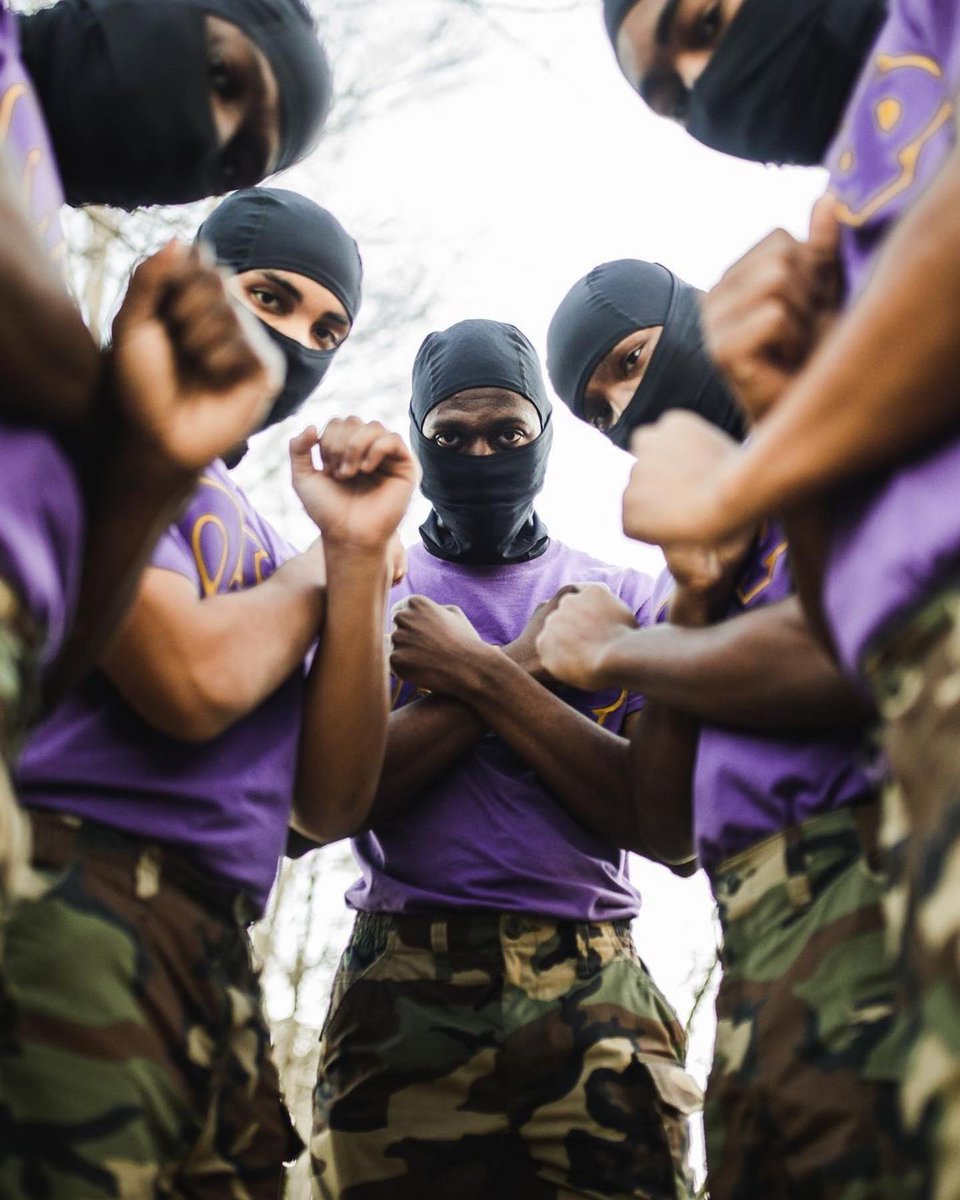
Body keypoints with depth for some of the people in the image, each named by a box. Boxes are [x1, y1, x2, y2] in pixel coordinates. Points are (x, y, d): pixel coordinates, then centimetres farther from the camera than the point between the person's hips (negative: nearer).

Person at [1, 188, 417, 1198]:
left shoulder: (249, 538, 21)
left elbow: (330, 804, 9)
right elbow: (194, 681, -16)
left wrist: (357, 554, 0)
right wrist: (323, 562, 5)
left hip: (215, 962, 8)